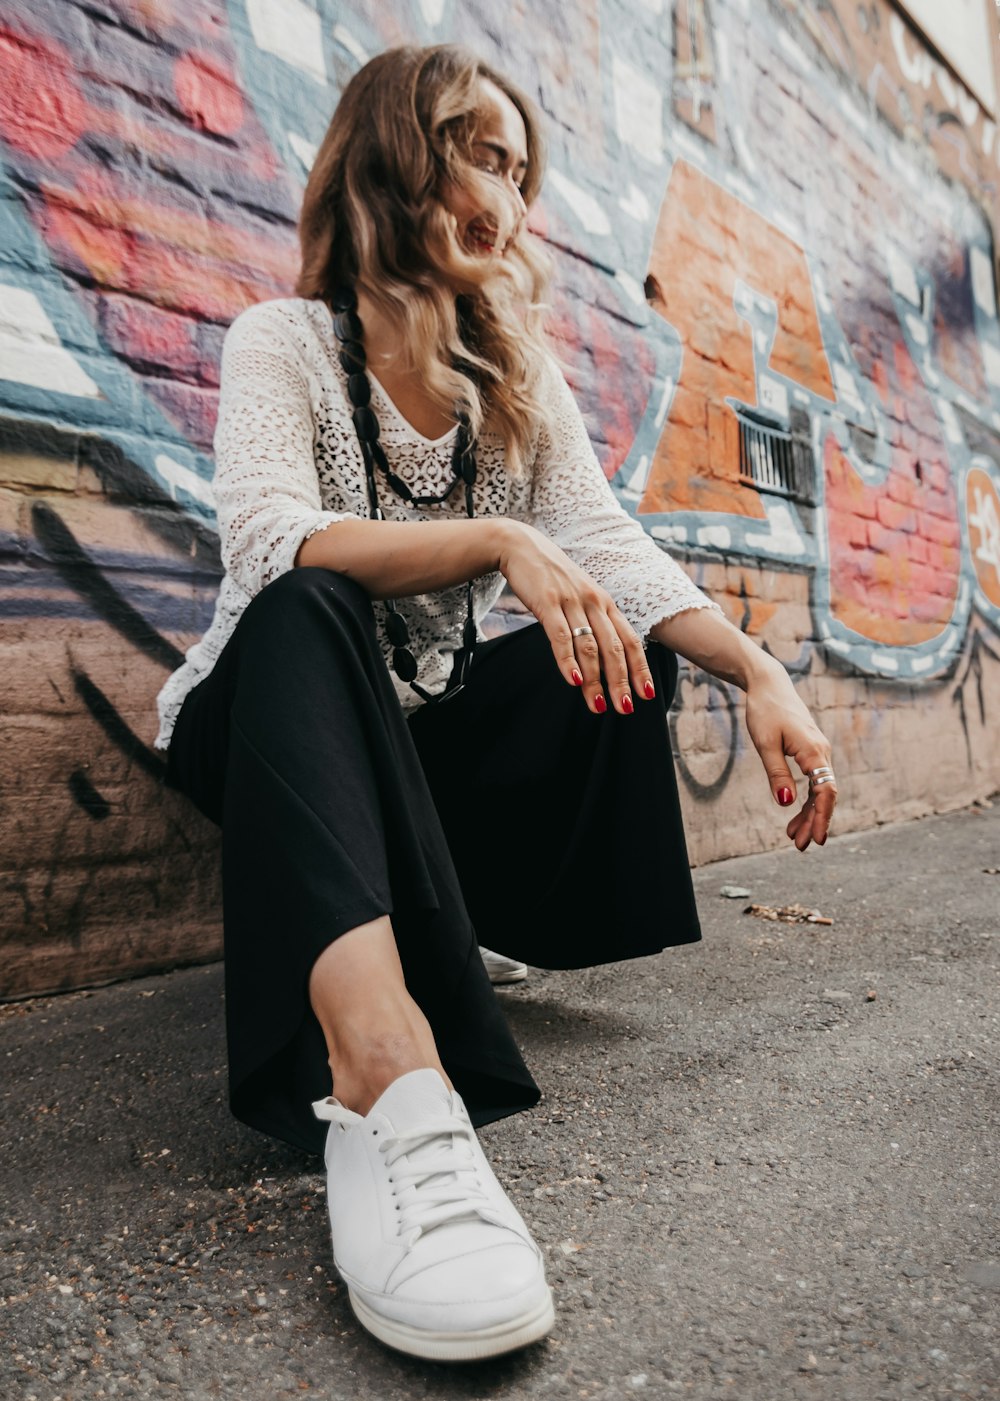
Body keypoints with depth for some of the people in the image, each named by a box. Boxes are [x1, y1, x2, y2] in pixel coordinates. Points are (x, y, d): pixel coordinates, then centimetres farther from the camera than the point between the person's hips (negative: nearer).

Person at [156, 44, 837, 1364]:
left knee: (623, 652, -16)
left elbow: (609, 545, -5)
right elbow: (274, 540, -25)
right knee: (307, 611, -35)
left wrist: (759, 670, -19)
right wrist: (501, 539, -36)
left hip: (424, 737, 5)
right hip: (274, 724, -4)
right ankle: (389, 1076, -55)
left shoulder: (517, 370, 8)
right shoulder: (286, 340, -6)